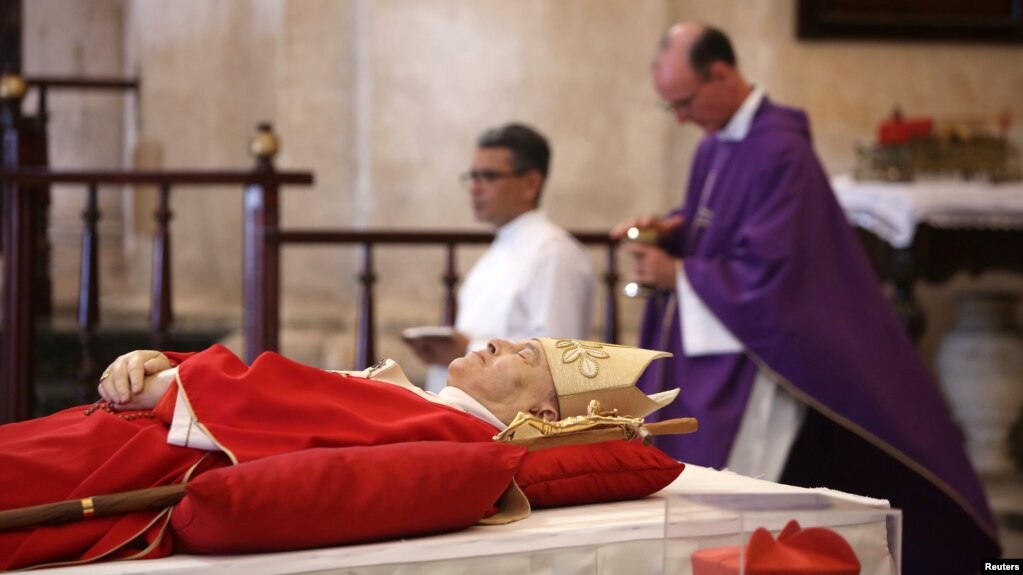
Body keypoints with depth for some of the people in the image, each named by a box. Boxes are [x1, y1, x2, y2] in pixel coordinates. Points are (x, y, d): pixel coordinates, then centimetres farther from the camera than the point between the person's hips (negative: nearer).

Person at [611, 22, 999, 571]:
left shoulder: (779, 151, -18)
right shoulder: (715, 144, 9)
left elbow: (767, 269, -21)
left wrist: (677, 273, -12)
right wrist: (669, 227, 1)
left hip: (751, 360, -9)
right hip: (700, 354, 9)